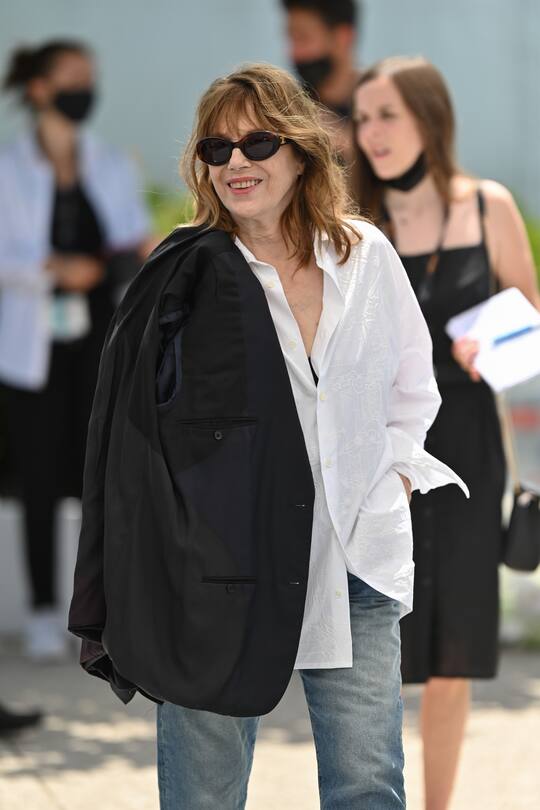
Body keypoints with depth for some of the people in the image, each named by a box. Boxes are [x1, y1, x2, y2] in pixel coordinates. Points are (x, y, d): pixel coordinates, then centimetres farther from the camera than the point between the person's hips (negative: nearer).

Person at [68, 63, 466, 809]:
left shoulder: (368, 257, 5)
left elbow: (412, 390, 20)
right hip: (220, 564, -2)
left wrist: (392, 478, 7)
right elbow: (136, 426, 0)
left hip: (354, 563, 2)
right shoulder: (184, 278, -3)